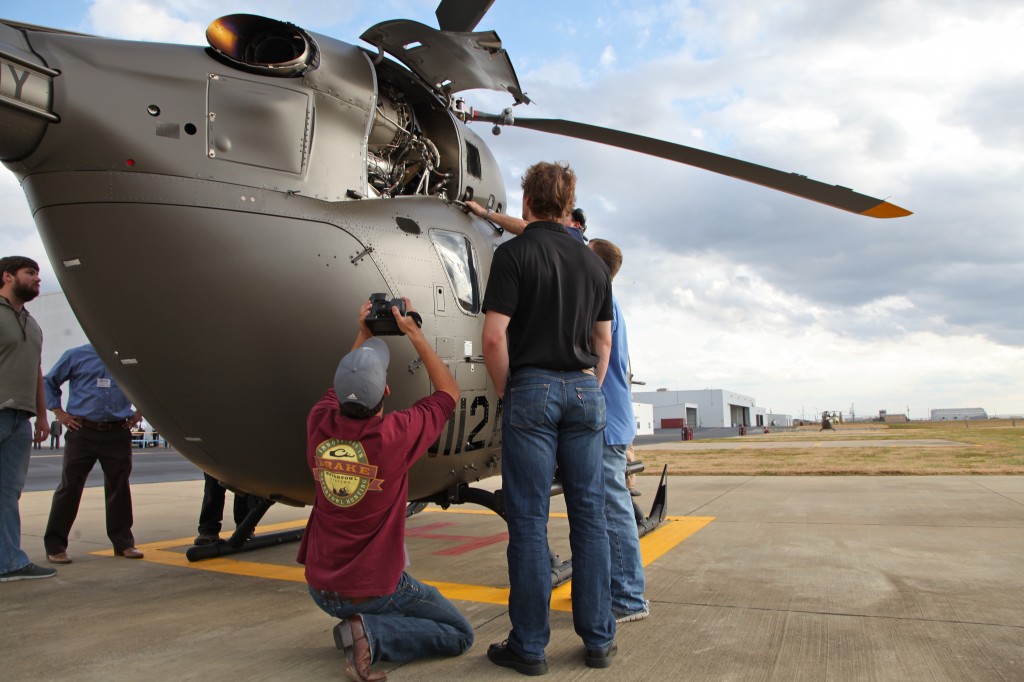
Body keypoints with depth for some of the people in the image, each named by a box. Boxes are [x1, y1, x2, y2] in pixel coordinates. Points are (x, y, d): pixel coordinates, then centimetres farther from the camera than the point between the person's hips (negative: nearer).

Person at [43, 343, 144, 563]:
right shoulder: (76, 356, 5)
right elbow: (48, 382, 13)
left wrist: (139, 413, 11)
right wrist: (59, 412, 3)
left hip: (118, 434, 2)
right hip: (82, 432, -2)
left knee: (119, 487, 7)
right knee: (70, 486, 0)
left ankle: (123, 543, 15)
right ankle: (55, 546, 10)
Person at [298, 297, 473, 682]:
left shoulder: (319, 425, -12)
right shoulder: (396, 434, -24)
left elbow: (340, 386, 14)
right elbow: (449, 392, -5)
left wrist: (362, 335, 18)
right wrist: (414, 333, -3)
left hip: (320, 588, 6)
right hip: (376, 590, -5)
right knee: (460, 636, 12)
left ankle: (362, 622, 18)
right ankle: (372, 633, -9)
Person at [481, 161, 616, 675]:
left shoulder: (513, 253, -5)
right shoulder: (593, 261, 12)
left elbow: (495, 335, -13)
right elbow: (603, 339, 15)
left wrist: (504, 392, -1)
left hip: (532, 388, -5)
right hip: (584, 389, 5)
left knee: (528, 520, 1)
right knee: (588, 516, 9)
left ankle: (529, 646, 9)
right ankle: (599, 639, 17)